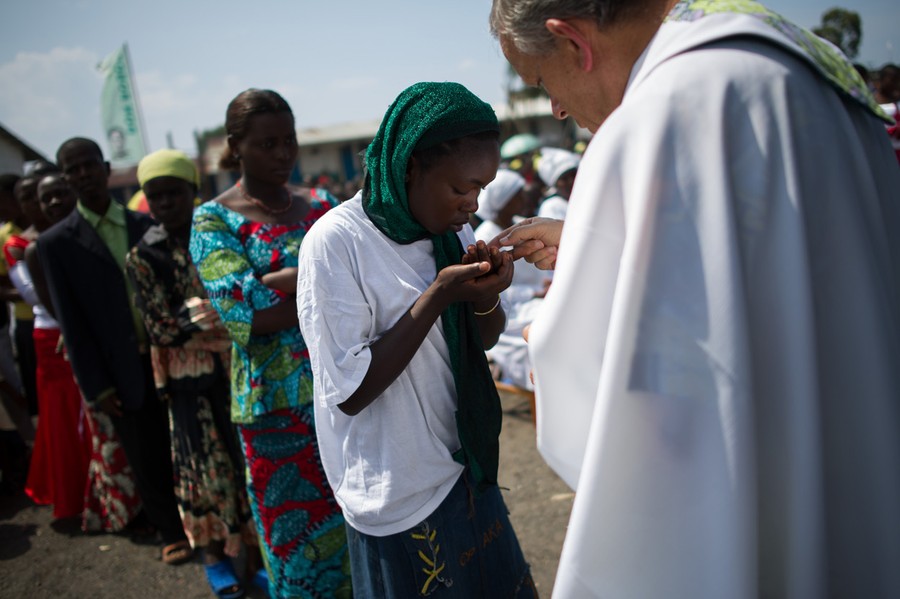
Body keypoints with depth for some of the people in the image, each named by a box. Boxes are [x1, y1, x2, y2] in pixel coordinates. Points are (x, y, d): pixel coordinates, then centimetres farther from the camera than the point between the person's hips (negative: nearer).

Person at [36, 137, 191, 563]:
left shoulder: (146, 224, 5)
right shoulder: (56, 243, -2)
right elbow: (70, 321, -3)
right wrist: (96, 387, -6)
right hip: (124, 372, -1)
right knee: (147, 461, 11)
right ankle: (172, 534, 30)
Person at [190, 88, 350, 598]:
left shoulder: (321, 204, 9)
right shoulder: (215, 221, -3)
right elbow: (242, 310, -16)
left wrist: (278, 281, -17)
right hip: (280, 405, -3)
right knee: (300, 541, 10)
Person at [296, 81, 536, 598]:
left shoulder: (452, 227, 1)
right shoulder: (336, 243, -20)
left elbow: (485, 339, 8)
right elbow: (350, 391, -21)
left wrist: (484, 297, -14)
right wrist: (438, 295, -26)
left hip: (467, 472, 7)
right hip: (399, 499, -6)